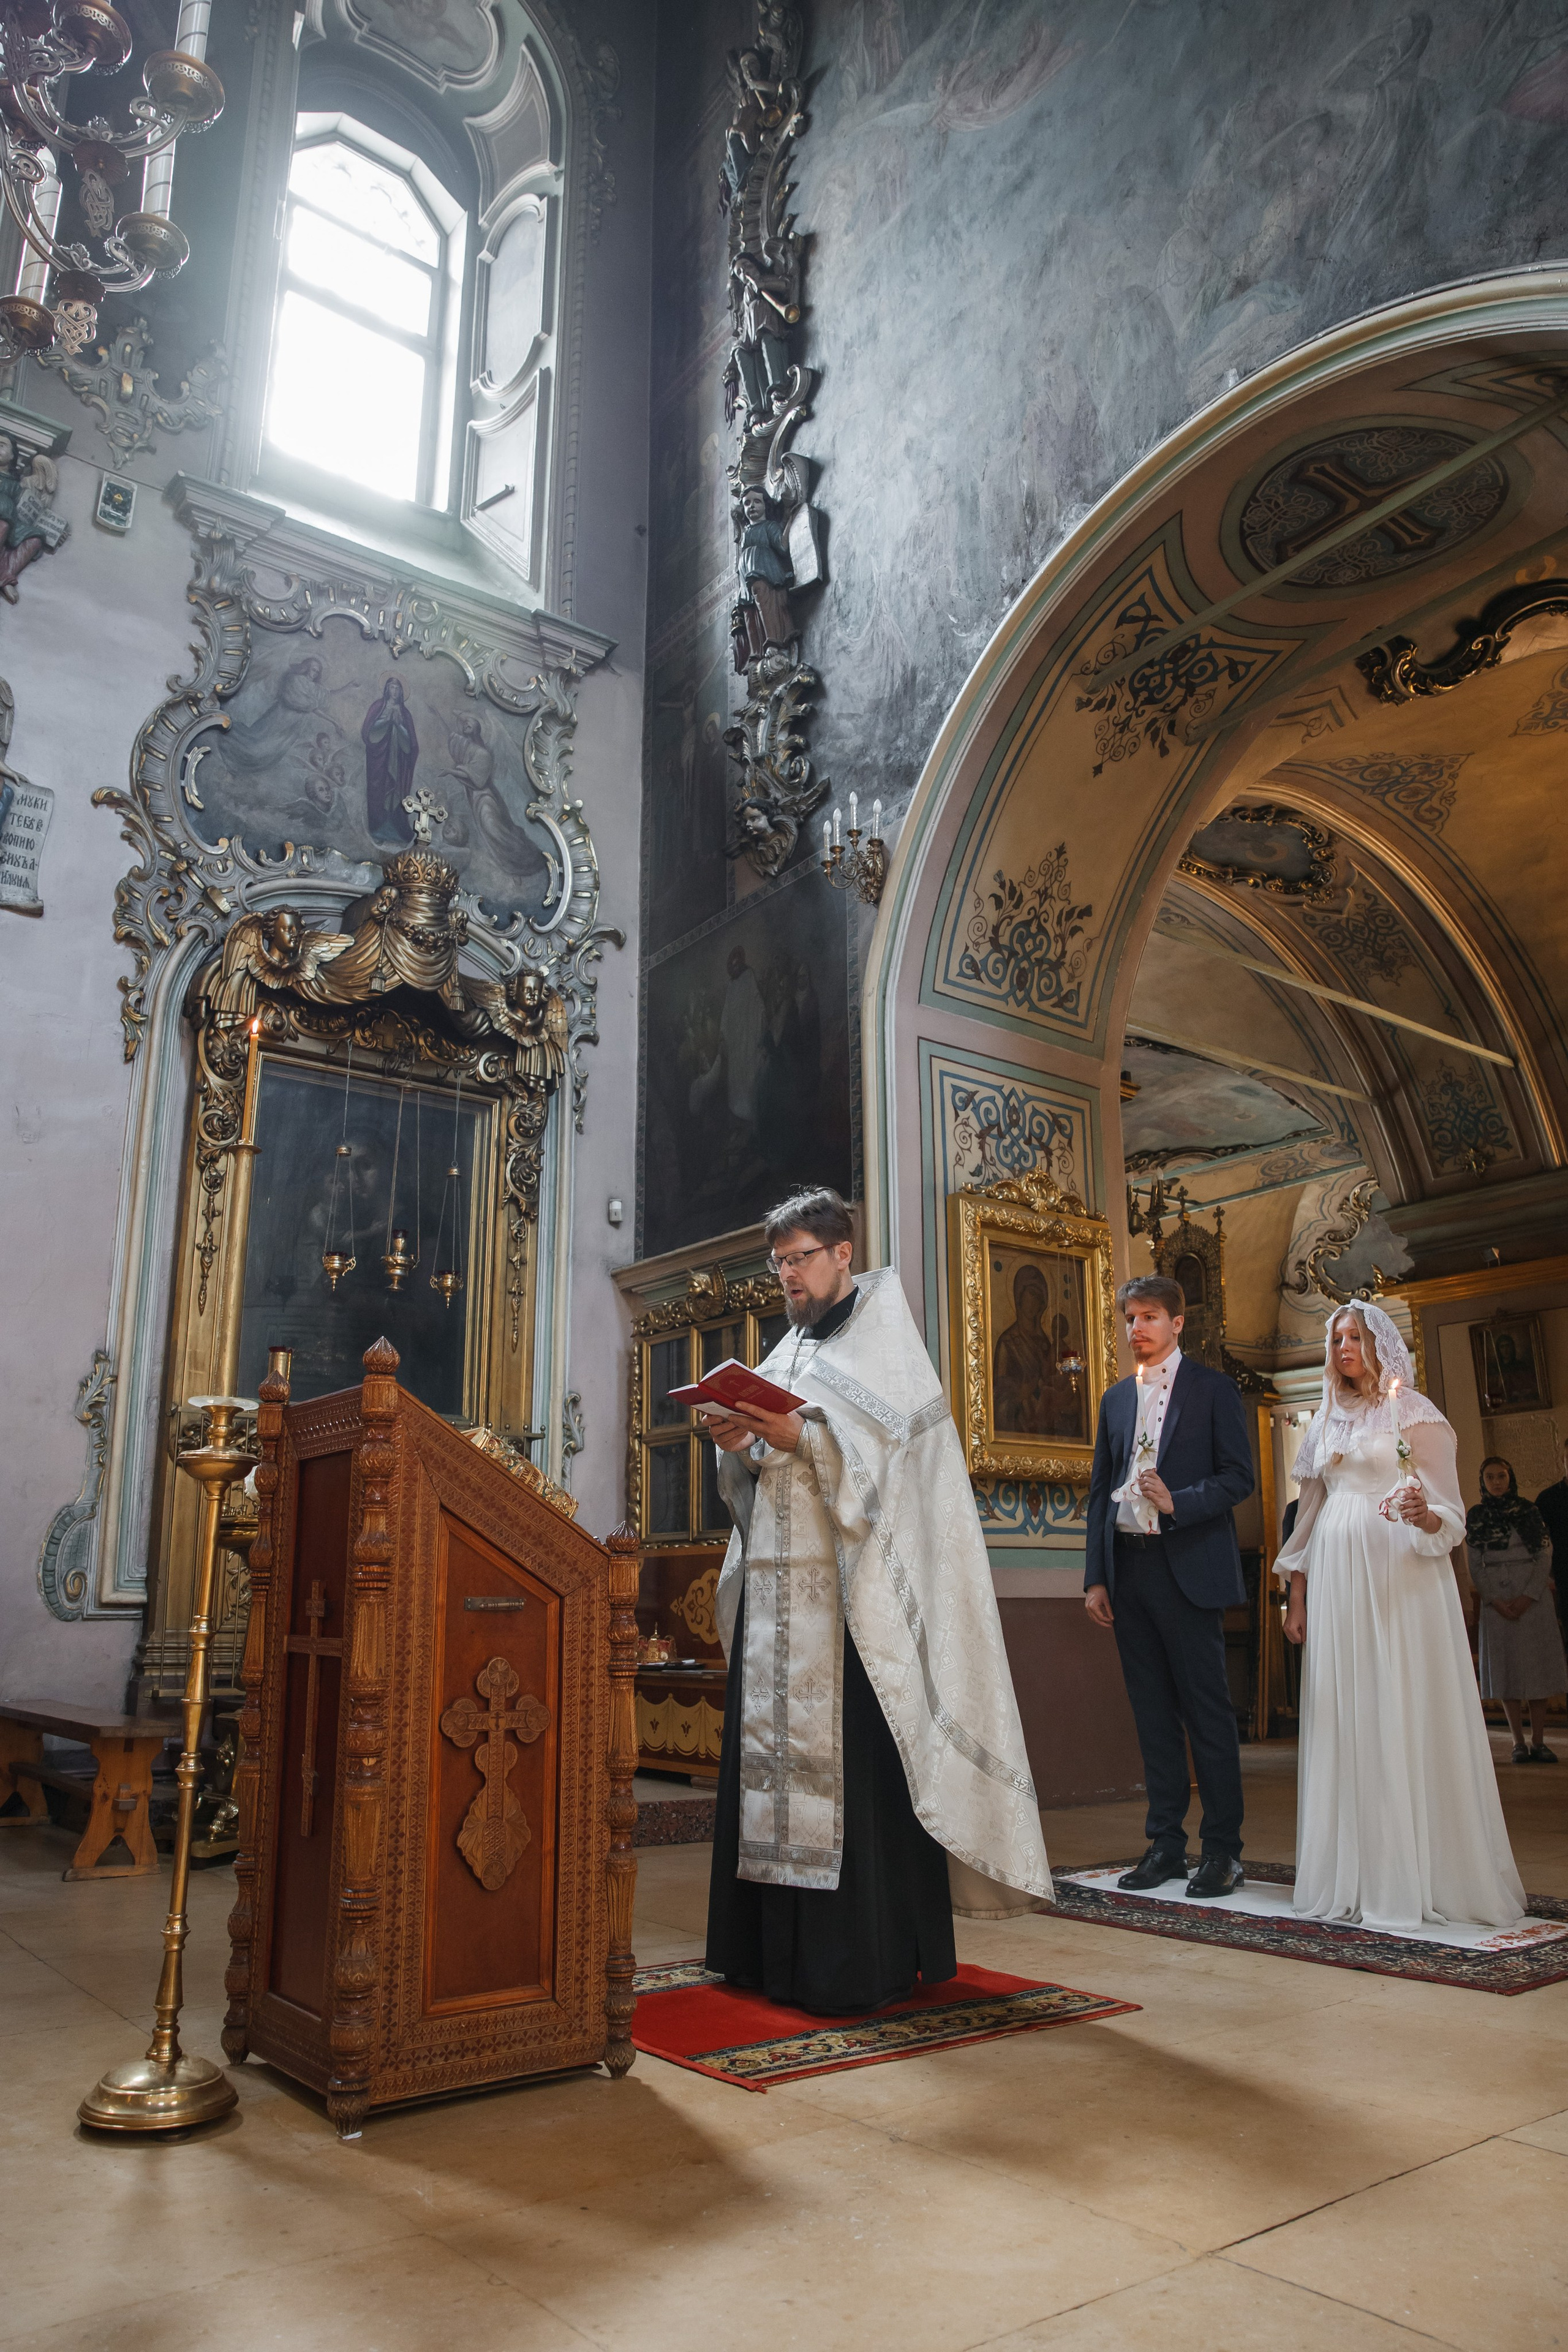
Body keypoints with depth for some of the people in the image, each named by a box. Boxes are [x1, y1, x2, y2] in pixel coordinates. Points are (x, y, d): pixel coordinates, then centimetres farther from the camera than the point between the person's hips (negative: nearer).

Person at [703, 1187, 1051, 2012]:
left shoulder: (880, 1326, 1)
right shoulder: (788, 1350, 20)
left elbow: (893, 1443, -12)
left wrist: (800, 1434, -21)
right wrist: (741, 1441, -3)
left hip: (847, 1592, -7)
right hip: (774, 1587, 7)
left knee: (847, 1756, -8)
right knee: (771, 1751, 7)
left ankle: (861, 1958, -1)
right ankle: (772, 1945, 16)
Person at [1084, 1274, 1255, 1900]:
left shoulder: (1213, 1389, 1)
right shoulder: (1116, 1398, 15)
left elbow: (1238, 1477, -4)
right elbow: (1100, 1491, 15)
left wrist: (1177, 1502, -19)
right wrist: (1096, 1577, 9)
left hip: (1188, 1569, -5)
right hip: (1128, 1570, 5)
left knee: (1207, 1712, -1)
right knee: (1152, 1712, 9)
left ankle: (1223, 1851, 8)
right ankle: (1166, 1843, 18)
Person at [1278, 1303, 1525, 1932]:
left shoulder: (1415, 1413, 1)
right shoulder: (1327, 1422, 16)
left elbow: (1450, 1514, -2)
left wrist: (1424, 1515, -25)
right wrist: (1296, 1596, 13)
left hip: (1399, 1578, -5)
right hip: (1333, 1581, 5)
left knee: (1404, 1717, -5)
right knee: (1341, 1724, 4)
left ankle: (1417, 1876, 3)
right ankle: (1350, 1877, 11)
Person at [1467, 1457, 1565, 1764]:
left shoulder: (1529, 1511, 4)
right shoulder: (1476, 1516, 6)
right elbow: (1475, 1565, 4)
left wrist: (1528, 1597, -11)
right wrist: (1495, 1600, -9)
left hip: (1533, 1596, 0)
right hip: (1496, 1598, 0)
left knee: (1537, 1666, -1)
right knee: (1506, 1667, -1)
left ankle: (1538, 1741, 3)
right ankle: (1518, 1742, 2)